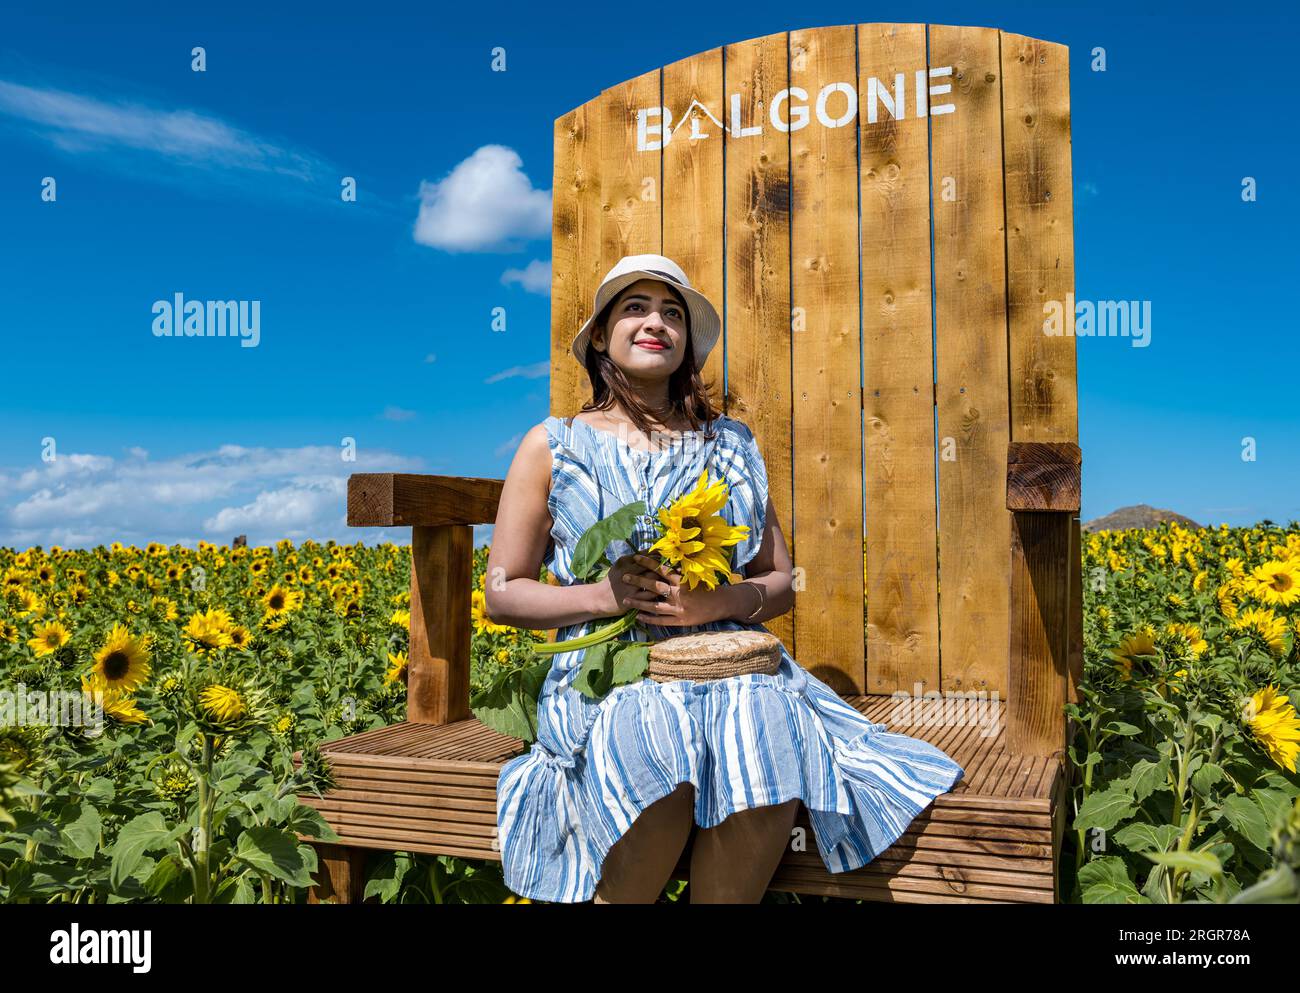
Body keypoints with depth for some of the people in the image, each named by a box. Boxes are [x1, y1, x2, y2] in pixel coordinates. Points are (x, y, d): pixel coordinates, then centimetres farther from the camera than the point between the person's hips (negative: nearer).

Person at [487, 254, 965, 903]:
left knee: (766, 773, -32)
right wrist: (606, 595, -11)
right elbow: (501, 595, 7)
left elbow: (781, 582, 16)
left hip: (730, 668, 2)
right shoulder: (552, 447, 8)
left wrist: (723, 601, -8)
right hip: (607, 677, -1)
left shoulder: (732, 446, 14)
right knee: (654, 772, -35)